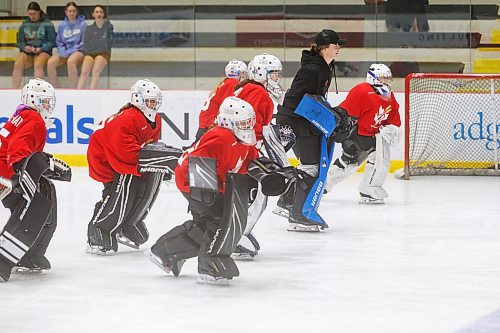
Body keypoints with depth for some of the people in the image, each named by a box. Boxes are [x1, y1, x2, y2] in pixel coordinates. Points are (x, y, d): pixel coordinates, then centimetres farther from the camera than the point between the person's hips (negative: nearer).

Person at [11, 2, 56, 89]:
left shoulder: (47, 24, 4)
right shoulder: (24, 25, 15)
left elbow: (52, 42, 1)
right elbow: (20, 42, 15)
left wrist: (41, 49, -15)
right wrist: (24, 47, -8)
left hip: (43, 52, -3)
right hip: (26, 52, 3)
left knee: (38, 64, -38)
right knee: (17, 64, -30)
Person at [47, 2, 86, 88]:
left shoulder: (82, 24, -1)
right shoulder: (62, 25, 10)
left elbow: (83, 42, -3)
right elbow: (58, 41, 16)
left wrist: (69, 52, -12)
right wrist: (62, 51, -6)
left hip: (78, 51, -4)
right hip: (64, 51, 4)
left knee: (71, 61, -38)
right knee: (50, 63, -24)